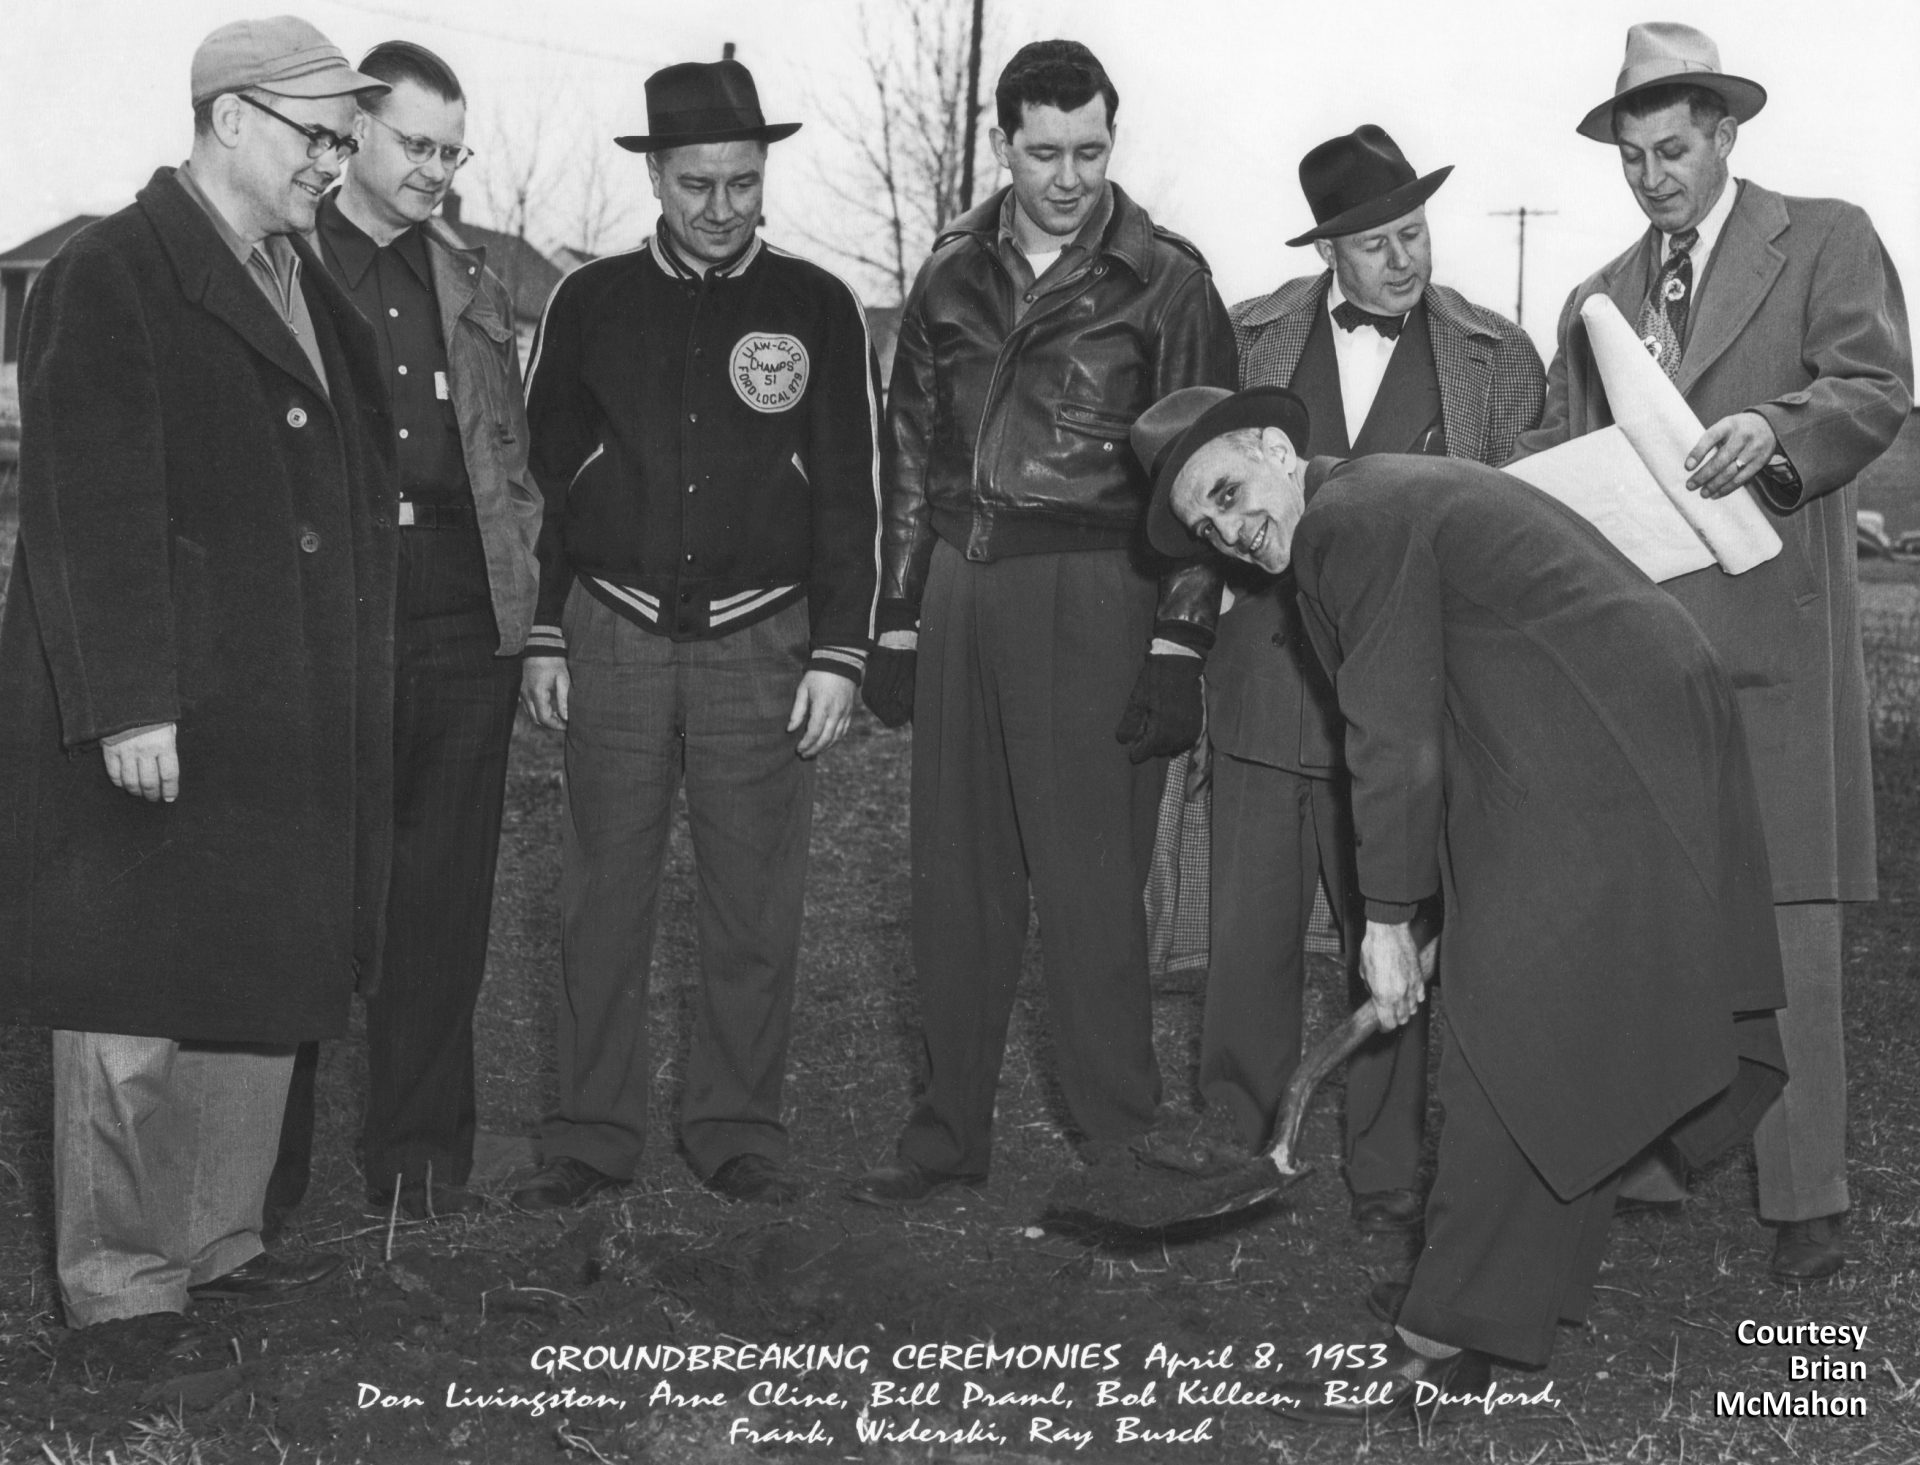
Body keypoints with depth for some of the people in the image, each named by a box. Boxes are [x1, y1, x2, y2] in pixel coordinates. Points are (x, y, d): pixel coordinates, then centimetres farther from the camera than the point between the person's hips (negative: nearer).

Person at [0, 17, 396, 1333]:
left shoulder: (311, 289, 15)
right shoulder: (112, 277, -9)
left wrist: (355, 688, 12)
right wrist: (130, 706, -21)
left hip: (290, 722, 8)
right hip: (158, 727, -8)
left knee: (263, 988, 14)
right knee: (136, 1002, 2)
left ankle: (218, 1240, 28)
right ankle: (119, 1288, 13)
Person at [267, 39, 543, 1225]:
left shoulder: (473, 286, 15)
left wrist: (530, 600, 8)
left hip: (465, 632, 4)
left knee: (443, 903, 7)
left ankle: (421, 1155, 17)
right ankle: (265, 1162, 14)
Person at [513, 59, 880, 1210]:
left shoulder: (820, 309, 4)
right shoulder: (589, 304, 7)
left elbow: (855, 493, 4)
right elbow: (543, 478, 10)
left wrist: (839, 653, -2)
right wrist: (543, 640, 6)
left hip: (762, 640, -1)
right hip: (615, 633, 1)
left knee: (757, 901, 4)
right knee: (603, 897, 4)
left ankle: (740, 1130, 17)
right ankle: (593, 1135, 14)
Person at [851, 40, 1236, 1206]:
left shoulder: (1165, 278, 0)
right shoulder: (954, 277, 12)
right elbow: (910, 453, 16)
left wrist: (1178, 647, -9)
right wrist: (898, 621, 10)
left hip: (1092, 595, -4)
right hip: (961, 593, 5)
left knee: (1091, 882, -4)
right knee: (957, 878, 9)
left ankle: (1123, 1145, 7)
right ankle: (949, 1131, 19)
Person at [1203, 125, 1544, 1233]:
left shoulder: (1498, 359, 4)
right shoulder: (1248, 338, 6)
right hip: (1267, 682, 1)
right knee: (1252, 934, 5)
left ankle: (1387, 1180, 16)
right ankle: (1234, 1154, 19)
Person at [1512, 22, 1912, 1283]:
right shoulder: (1596, 298, 21)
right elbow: (1564, 454, 19)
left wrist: (1776, 429, -23)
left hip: (1769, 633, -5)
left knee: (1788, 917, -5)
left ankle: (1807, 1198, 1)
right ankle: (1641, 1159, 14)